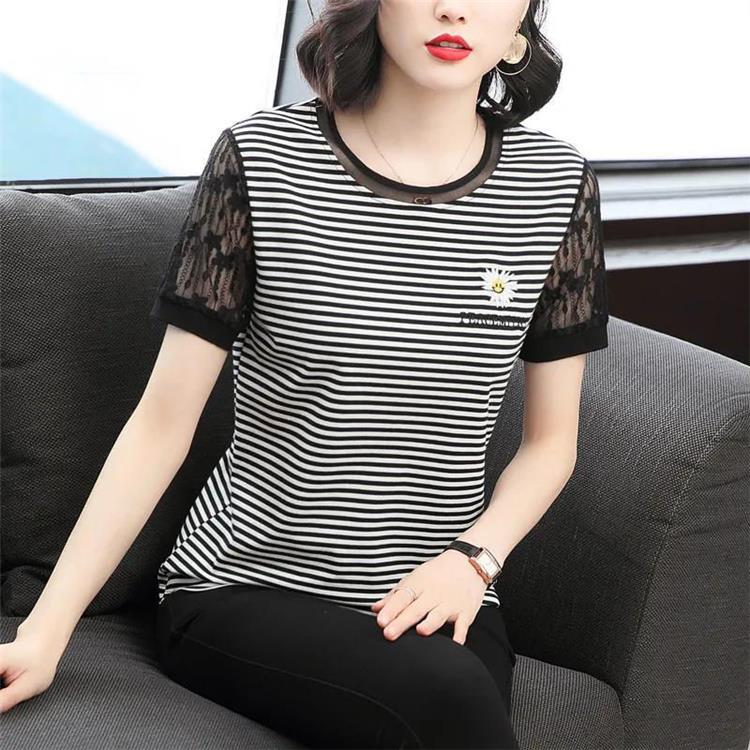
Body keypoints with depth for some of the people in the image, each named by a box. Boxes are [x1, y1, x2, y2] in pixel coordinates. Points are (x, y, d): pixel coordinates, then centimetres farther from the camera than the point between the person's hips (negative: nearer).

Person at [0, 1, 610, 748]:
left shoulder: (556, 183, 1)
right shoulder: (260, 157, -6)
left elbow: (550, 441, 11)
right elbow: (162, 422, -3)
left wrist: (472, 557, -8)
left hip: (439, 599, 3)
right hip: (244, 584, -3)